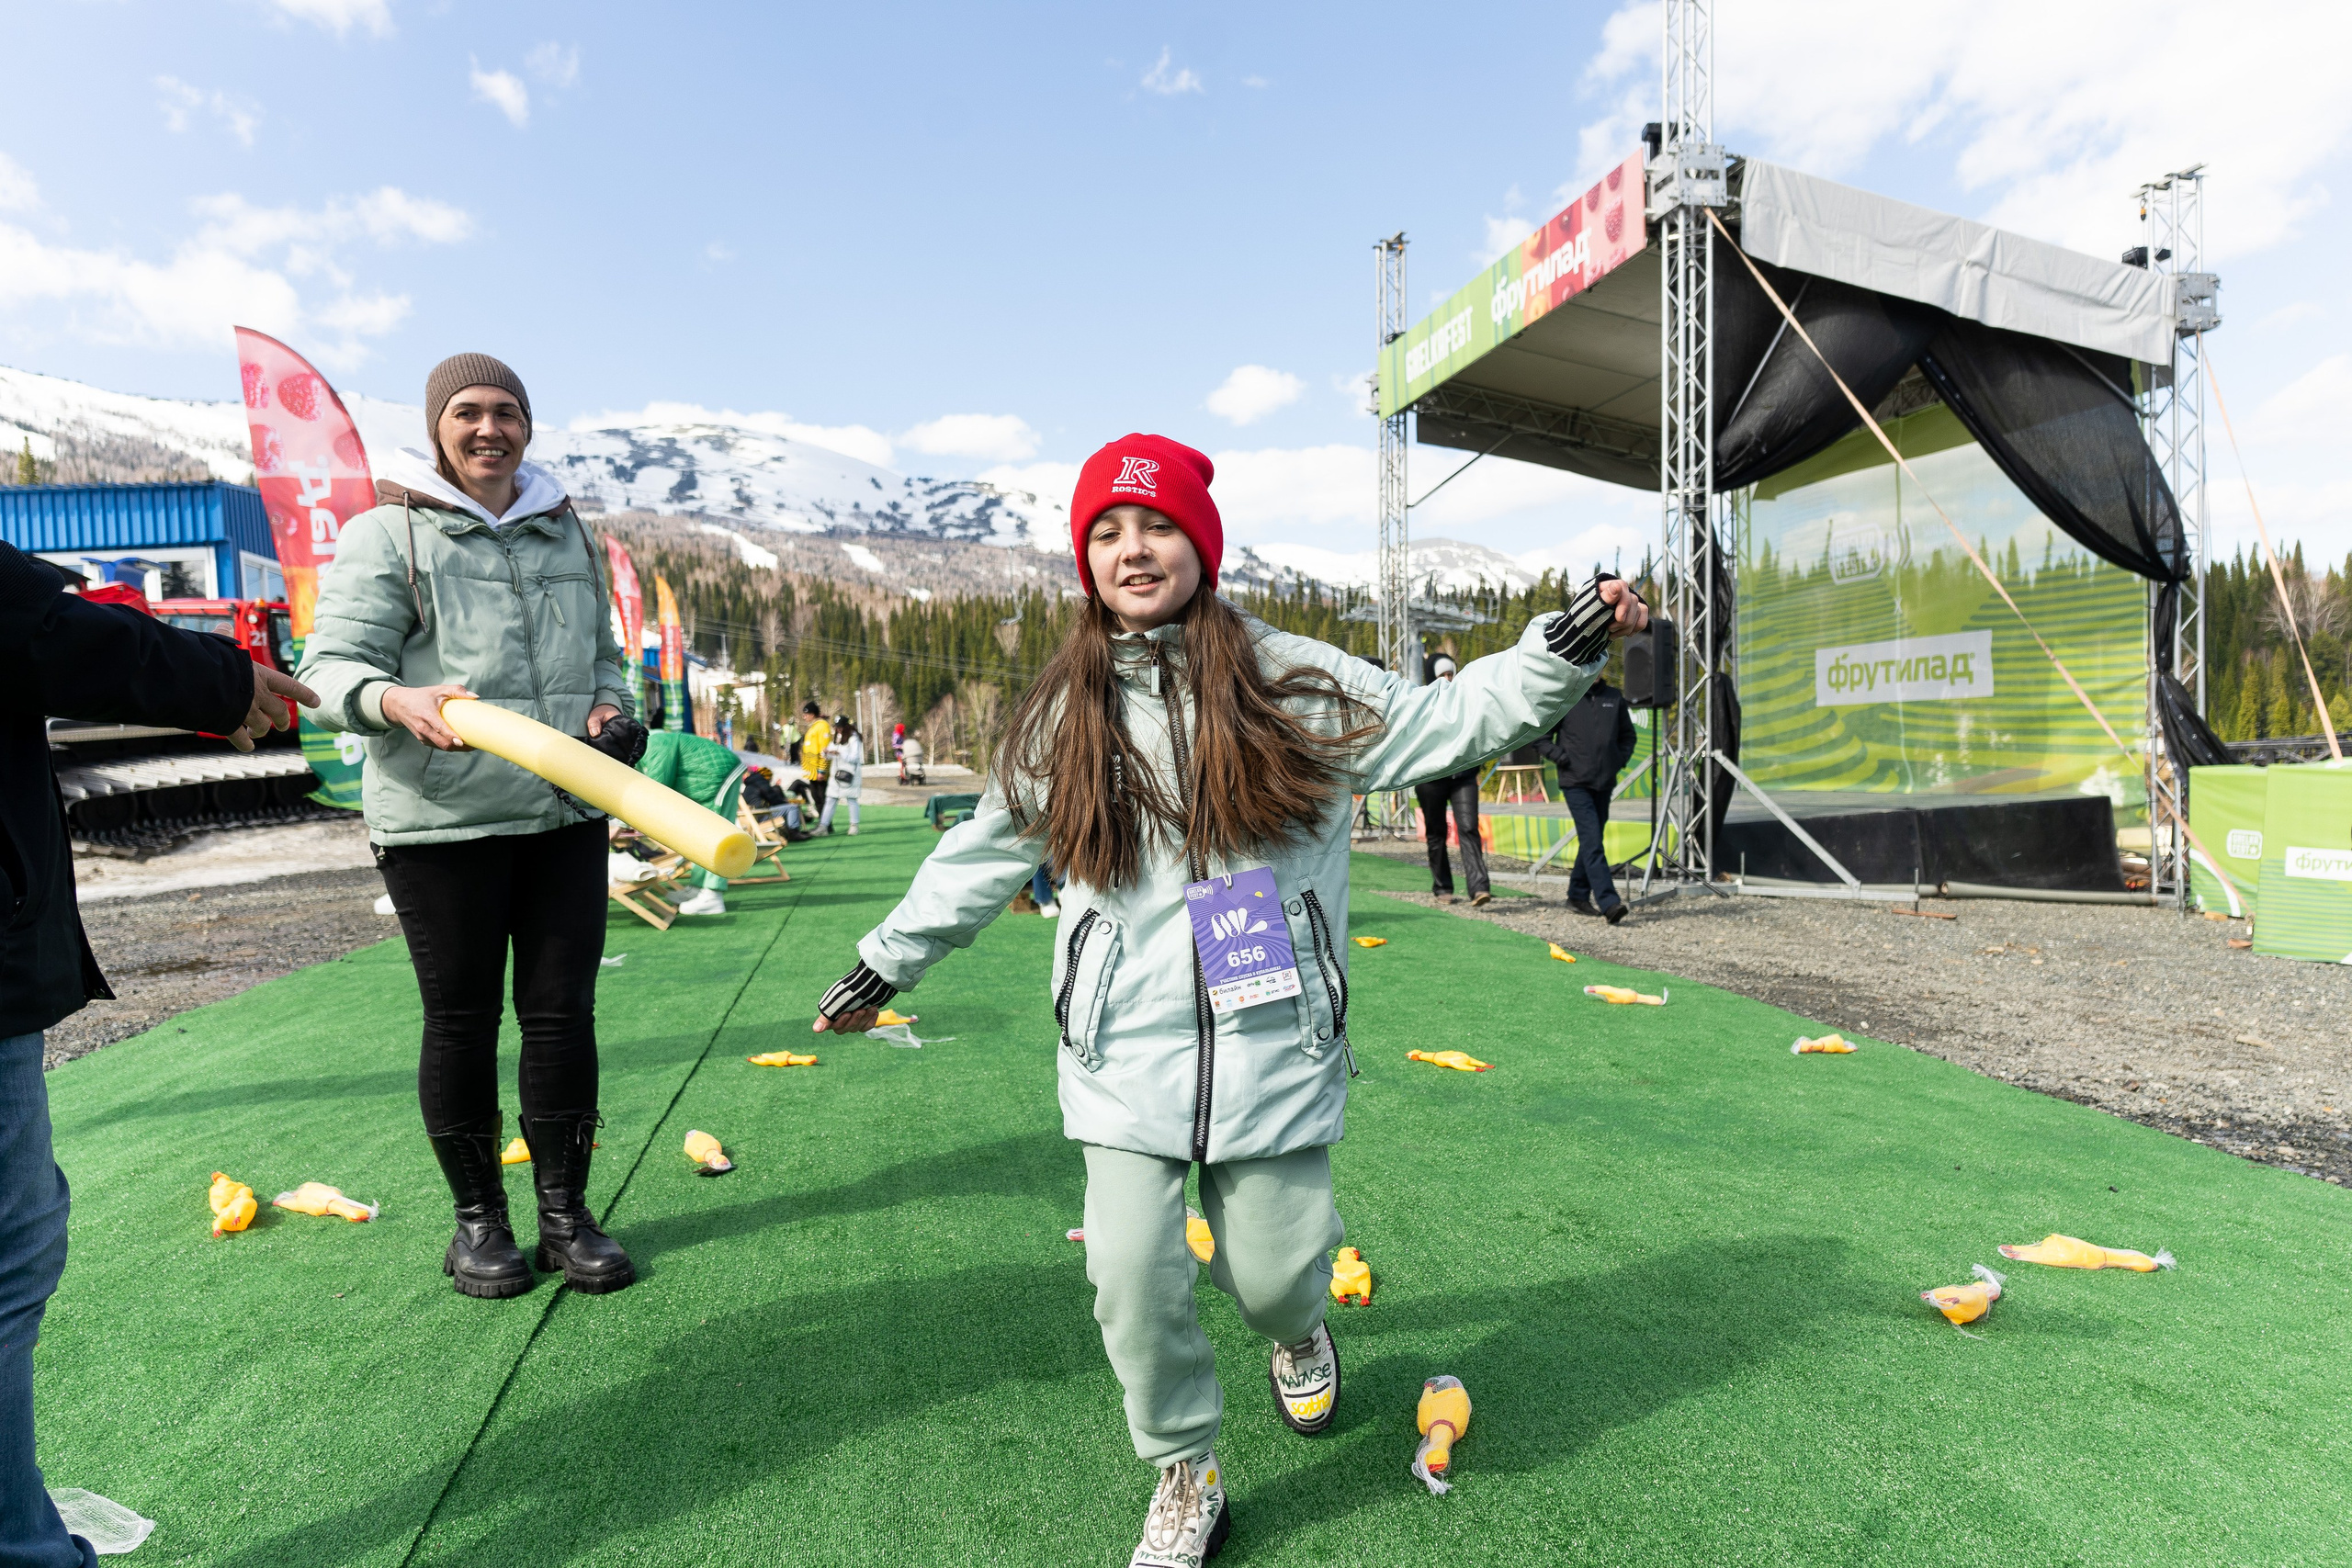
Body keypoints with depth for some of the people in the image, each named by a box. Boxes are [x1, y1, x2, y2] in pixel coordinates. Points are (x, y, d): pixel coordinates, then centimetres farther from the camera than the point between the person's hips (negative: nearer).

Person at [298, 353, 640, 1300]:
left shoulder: (566, 532, 15)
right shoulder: (386, 533, 0)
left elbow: (601, 652, 24)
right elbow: (332, 667, -6)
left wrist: (611, 707, 2)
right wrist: (398, 701, -28)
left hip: (566, 815, 4)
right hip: (439, 823, -4)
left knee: (563, 1010, 6)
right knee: (461, 1020, 6)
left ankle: (565, 1212, 20)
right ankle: (478, 1220, 23)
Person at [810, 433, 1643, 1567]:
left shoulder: (1292, 680, -1)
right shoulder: (1062, 716, 5)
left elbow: (1445, 723, 0)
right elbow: (979, 858, 15)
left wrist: (1570, 642, -10)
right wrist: (884, 964, 21)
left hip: (1271, 1045, -1)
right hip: (1126, 1056, 2)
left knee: (1272, 1272, 6)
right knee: (1133, 1281, 0)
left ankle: (1298, 1333, 48)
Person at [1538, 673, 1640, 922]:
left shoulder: (1615, 697, 10)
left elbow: (1628, 734, 23)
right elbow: (1538, 736, 1)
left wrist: (1621, 759, 7)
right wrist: (1562, 759, -8)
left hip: (1605, 782, 5)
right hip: (1575, 782, -5)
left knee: (1591, 841, 12)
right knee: (1592, 842, -13)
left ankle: (1578, 895, 24)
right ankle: (1609, 902, -18)